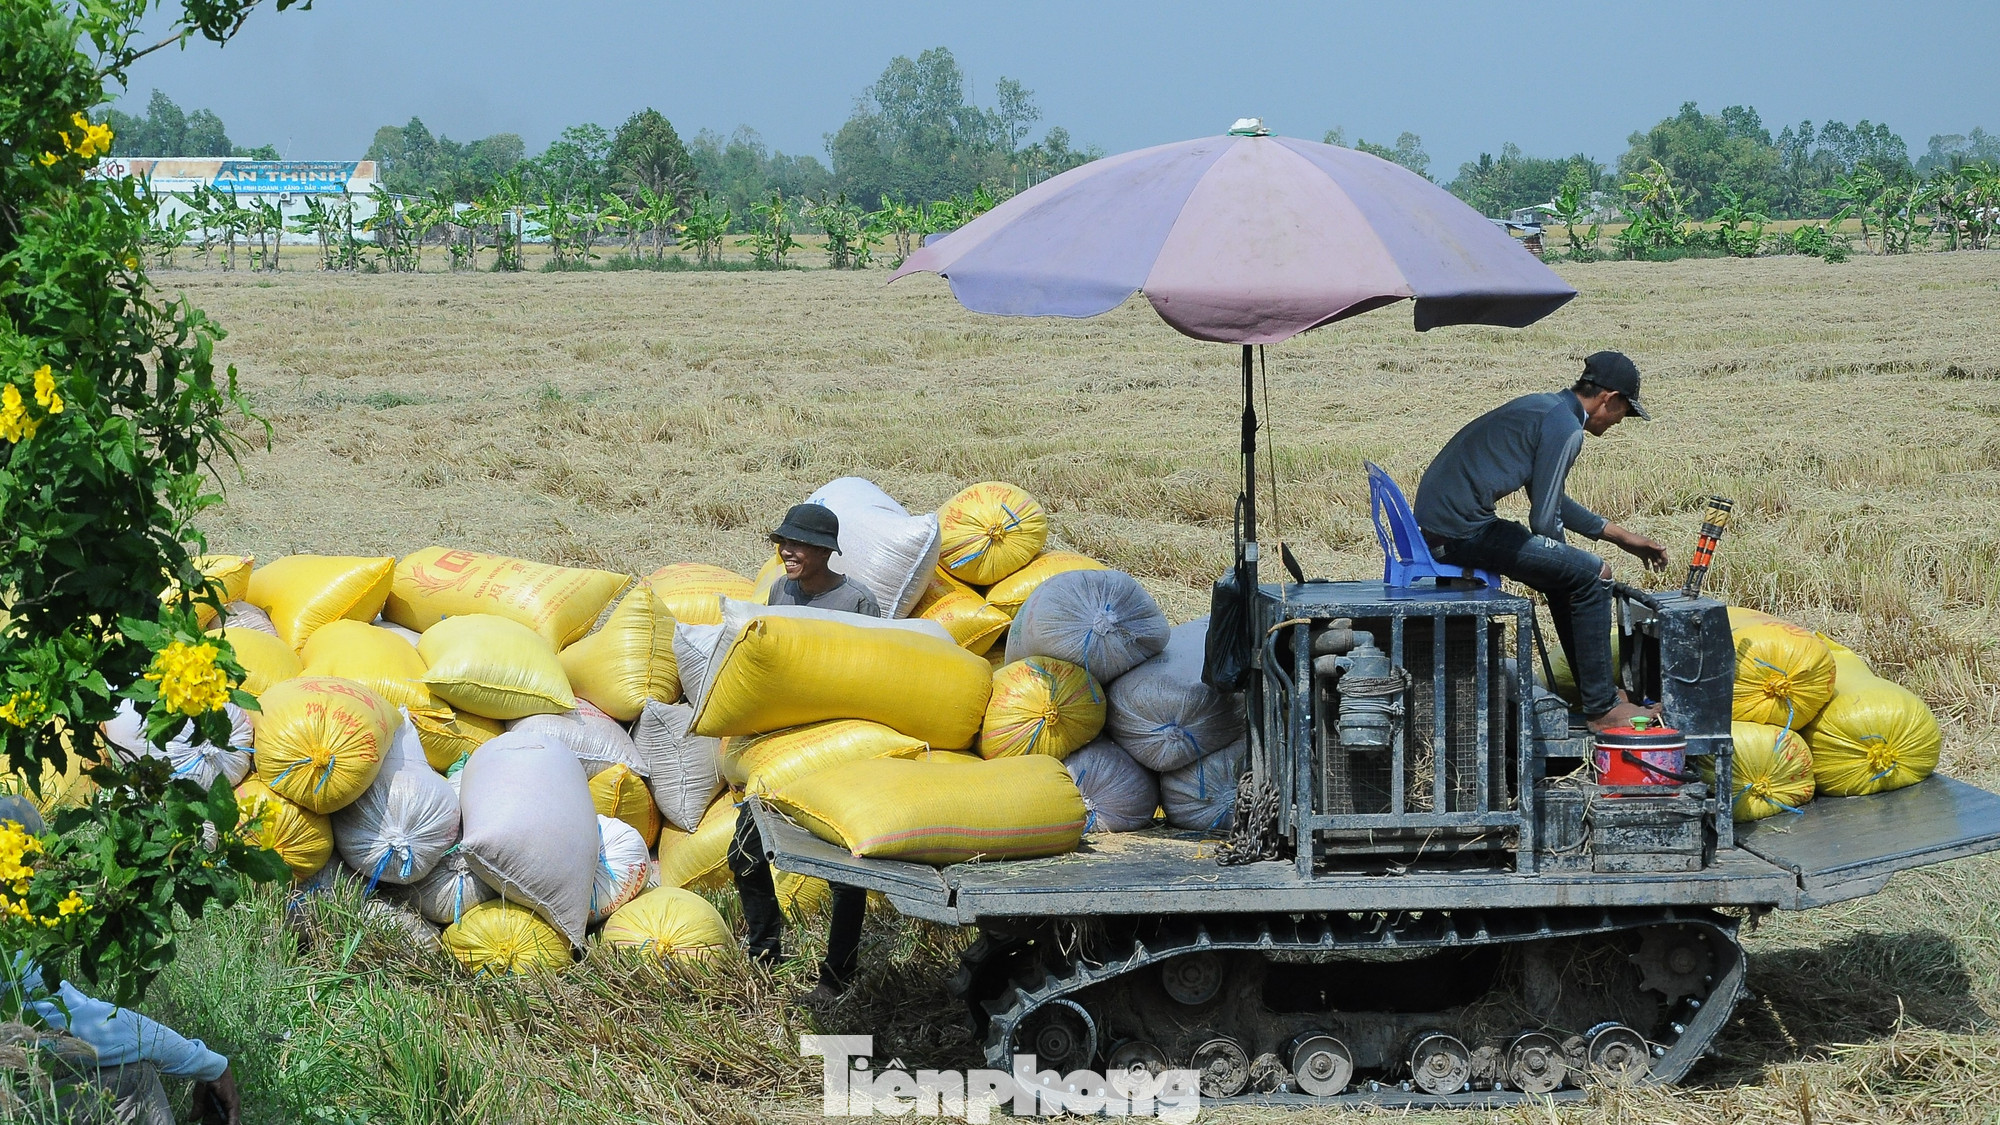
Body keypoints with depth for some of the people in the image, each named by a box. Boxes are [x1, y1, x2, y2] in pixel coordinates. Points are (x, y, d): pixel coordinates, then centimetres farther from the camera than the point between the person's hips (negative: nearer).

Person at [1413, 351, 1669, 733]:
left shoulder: (1543, 407, 19)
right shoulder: (1565, 428, -12)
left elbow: (1549, 500, 30)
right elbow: (1544, 521, -14)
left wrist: (1620, 536, 33)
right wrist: (1560, 555, 8)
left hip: (1432, 522, 10)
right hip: (1461, 529, -10)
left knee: (1568, 574, 23)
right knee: (1592, 574, -5)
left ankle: (1597, 692, 28)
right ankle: (1602, 709, 1)